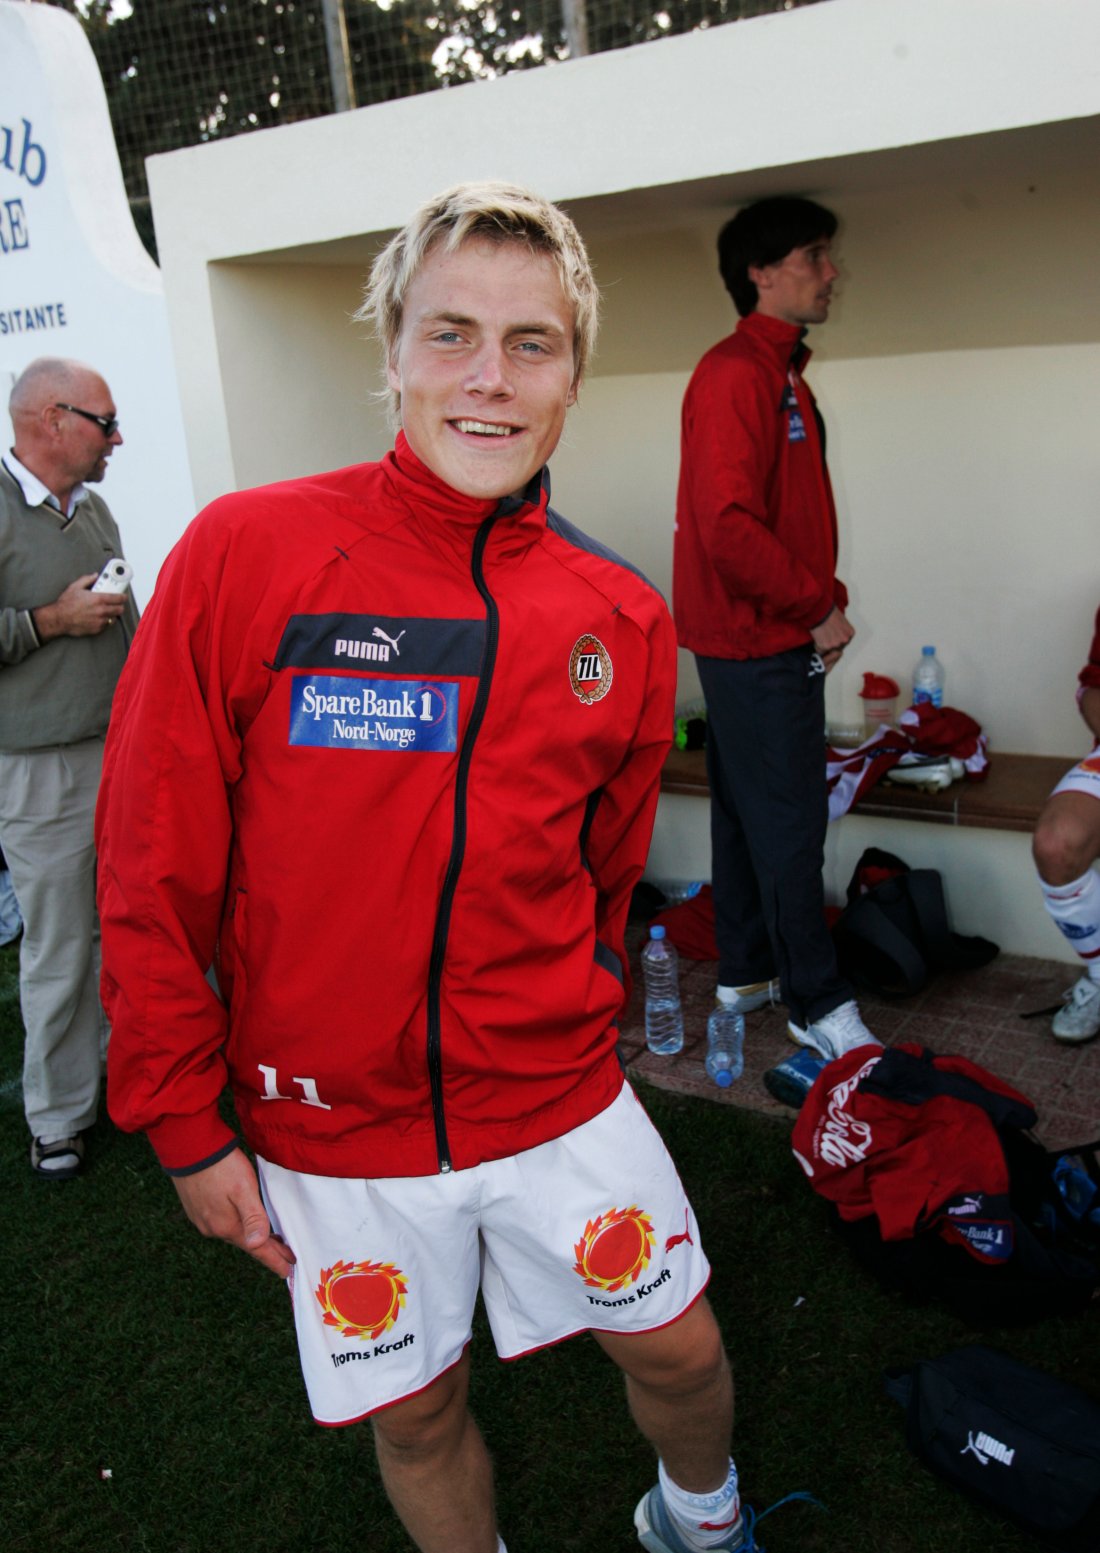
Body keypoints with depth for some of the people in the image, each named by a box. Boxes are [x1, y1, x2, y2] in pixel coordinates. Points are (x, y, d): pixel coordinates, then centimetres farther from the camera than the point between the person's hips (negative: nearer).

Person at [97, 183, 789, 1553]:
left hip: (557, 1103, 3)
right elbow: (154, 867, -9)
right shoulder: (243, 553, -14)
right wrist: (184, 1121, -6)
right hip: (329, 1120, -2)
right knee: (414, 1404, 17)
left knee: (677, 1348, 17)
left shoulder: (622, 618, -4)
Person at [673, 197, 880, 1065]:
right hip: (757, 642, -10)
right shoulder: (735, 374, -15)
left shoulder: (779, 372, 17)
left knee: (749, 812, 16)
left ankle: (748, 973, 28)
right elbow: (727, 526, -24)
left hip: (769, 637, 10)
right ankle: (819, 1006, 8)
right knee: (789, 824, -3)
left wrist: (823, 604, 9)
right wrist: (819, 607, -15)